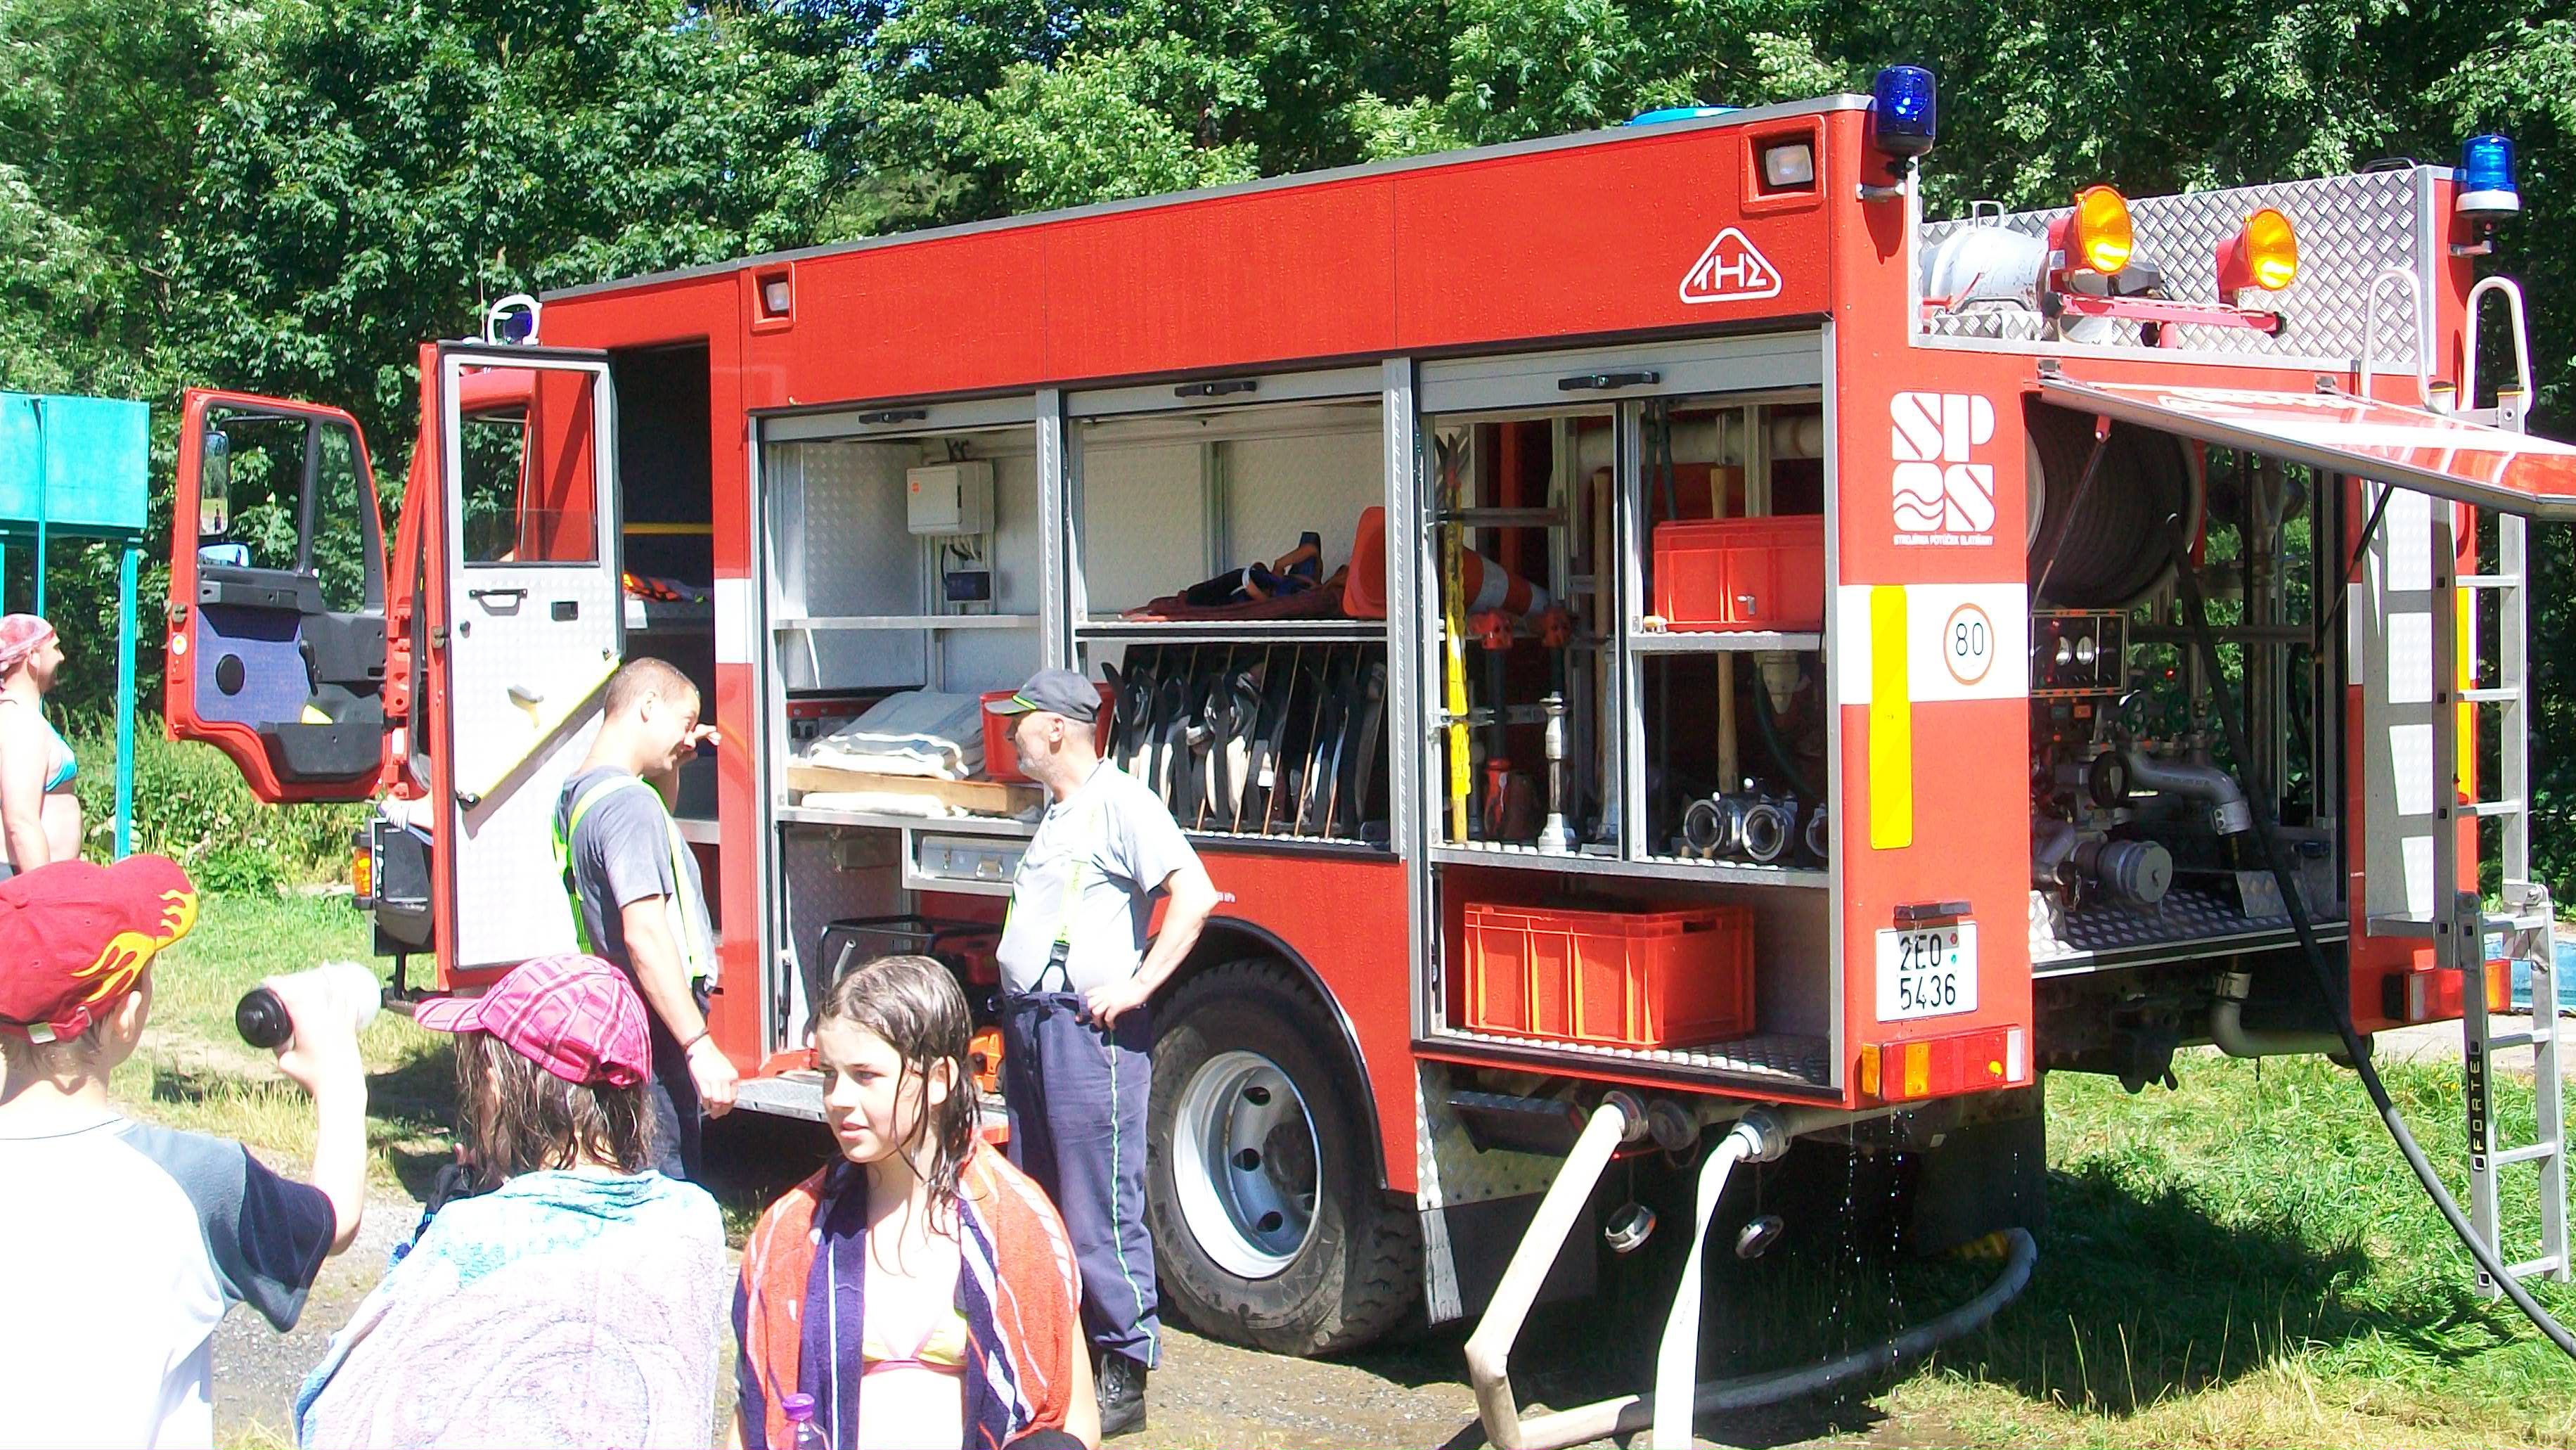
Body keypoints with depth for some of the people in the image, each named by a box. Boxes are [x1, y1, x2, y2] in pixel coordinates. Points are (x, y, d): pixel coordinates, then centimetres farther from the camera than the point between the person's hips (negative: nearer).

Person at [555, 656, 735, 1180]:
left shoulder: (580, 793, 13)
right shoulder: (628, 802, -18)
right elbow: (646, 936, -25)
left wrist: (672, 764, 21)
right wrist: (701, 1048, -27)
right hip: (654, 1035, -10)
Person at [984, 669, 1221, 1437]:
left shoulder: (1120, 803, -11)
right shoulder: (1057, 812, 18)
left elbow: (1193, 893, -21)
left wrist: (1136, 987, -20)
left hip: (1086, 1029, -10)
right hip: (1030, 1025, 10)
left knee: (1100, 1212, -6)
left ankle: (1122, 1378, 1)